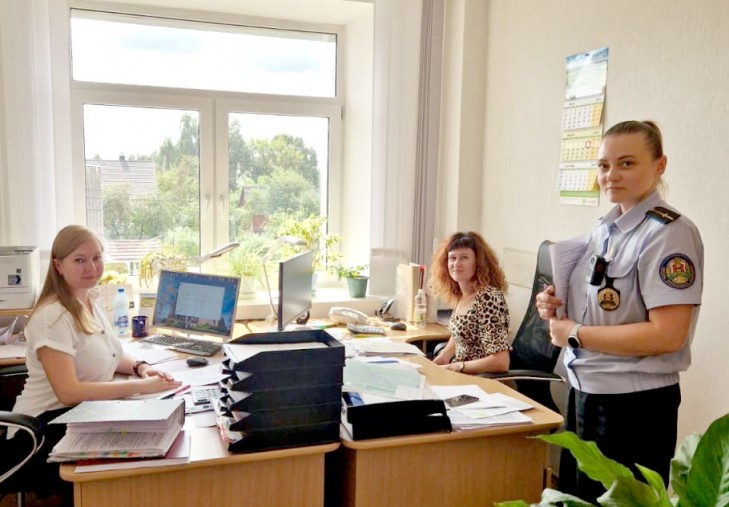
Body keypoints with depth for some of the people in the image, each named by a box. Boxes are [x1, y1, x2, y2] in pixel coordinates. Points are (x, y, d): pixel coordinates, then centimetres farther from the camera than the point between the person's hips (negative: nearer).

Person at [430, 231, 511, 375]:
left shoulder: (488, 298, -21)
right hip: (460, 375, 7)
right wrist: (440, 360, 2)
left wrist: (450, 368, -19)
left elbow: (500, 362, -25)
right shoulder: (460, 295, 3)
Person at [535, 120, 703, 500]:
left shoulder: (669, 232, -16)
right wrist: (556, 308, -3)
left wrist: (575, 334, -18)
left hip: (634, 404, -8)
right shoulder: (604, 228, 7)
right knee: (573, 495, 22)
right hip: (585, 392, 8)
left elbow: (667, 334, -24)